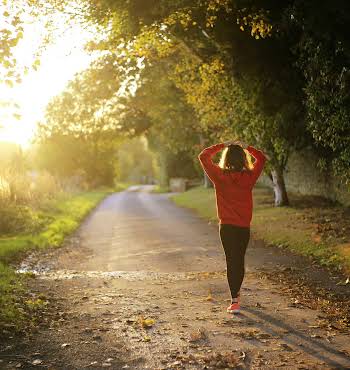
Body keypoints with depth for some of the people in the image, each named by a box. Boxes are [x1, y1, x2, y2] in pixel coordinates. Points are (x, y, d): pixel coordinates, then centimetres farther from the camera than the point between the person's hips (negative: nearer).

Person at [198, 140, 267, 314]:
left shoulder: (220, 176, -11)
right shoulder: (249, 177, -5)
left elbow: (203, 156, -3)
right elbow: (261, 158, 12)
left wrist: (222, 145, -1)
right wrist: (246, 147, 8)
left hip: (227, 226, -2)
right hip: (244, 227, 3)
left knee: (232, 261, -1)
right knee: (240, 260, 17)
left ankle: (235, 301, -6)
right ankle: (236, 293, 35)